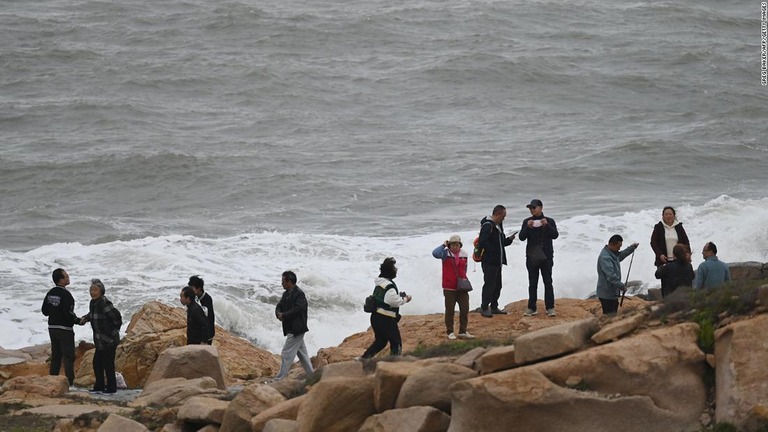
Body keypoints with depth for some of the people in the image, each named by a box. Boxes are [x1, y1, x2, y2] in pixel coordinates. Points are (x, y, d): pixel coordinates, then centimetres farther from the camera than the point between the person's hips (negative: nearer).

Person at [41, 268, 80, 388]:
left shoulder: (50, 293, 6)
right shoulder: (65, 294, -17)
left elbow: (45, 311, 11)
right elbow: (68, 313, -21)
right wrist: (78, 320, -7)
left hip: (52, 328, 7)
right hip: (65, 329, -7)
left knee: (55, 356, 12)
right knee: (68, 357, -4)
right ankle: (70, 383, -9)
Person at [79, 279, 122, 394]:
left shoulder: (104, 303, -21)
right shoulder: (93, 303, 7)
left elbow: (116, 316, -22)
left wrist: (114, 329, -11)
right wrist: (84, 318, 4)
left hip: (109, 340, -9)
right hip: (100, 340, 9)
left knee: (108, 363, -3)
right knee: (97, 363, 14)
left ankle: (111, 387, 7)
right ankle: (99, 386, 23)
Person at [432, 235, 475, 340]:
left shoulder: (464, 254, 6)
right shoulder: (446, 253, -7)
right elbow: (435, 253, -28)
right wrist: (443, 245, -16)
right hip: (449, 288, -4)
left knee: (465, 309, 4)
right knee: (450, 310, 5)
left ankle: (463, 332, 14)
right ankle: (450, 332, 16)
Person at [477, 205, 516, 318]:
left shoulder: (498, 226, 16)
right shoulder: (487, 226, -16)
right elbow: (482, 242, -26)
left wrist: (509, 239, 5)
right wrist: (492, 252, -23)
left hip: (497, 261, 10)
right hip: (489, 262, -10)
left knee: (497, 285, 14)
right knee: (489, 285, -6)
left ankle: (494, 307, 23)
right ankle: (485, 308, -1)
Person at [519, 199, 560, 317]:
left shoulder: (549, 221, 3)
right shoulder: (527, 221, 6)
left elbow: (555, 235, -8)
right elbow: (522, 237, -3)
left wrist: (547, 225, -23)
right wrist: (528, 227, -20)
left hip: (546, 256, -1)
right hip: (532, 257, 1)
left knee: (548, 282, -1)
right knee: (532, 283, 3)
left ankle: (550, 308, 1)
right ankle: (531, 308, 5)